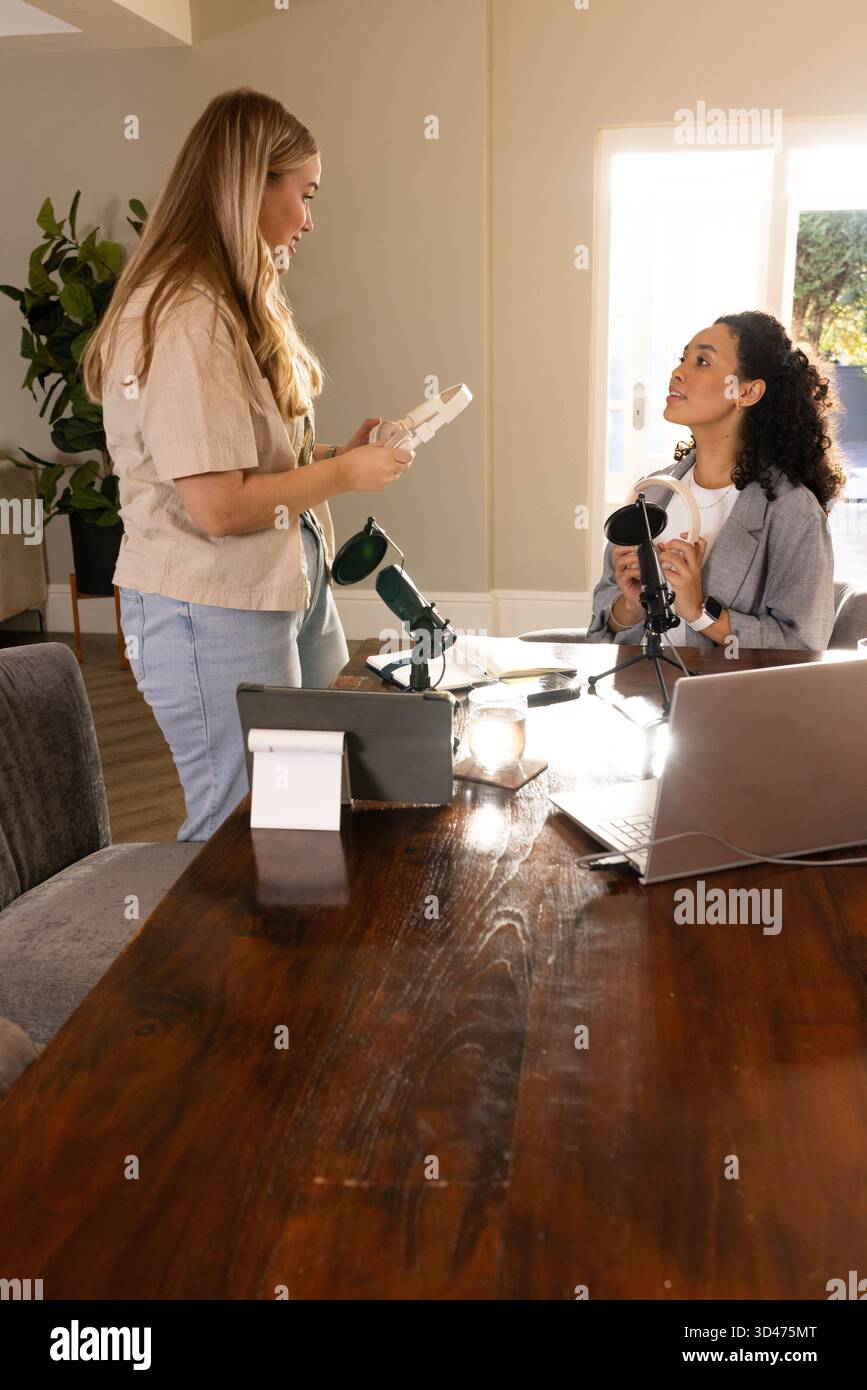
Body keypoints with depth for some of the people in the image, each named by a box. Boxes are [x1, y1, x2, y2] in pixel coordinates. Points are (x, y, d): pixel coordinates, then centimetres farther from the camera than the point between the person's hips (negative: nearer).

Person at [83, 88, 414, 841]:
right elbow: (217, 505, -23)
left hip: (289, 589, 9)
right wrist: (340, 475, -11)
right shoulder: (184, 316, -18)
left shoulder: (238, 306, 13)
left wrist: (335, 455, 4)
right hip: (216, 613, -9)